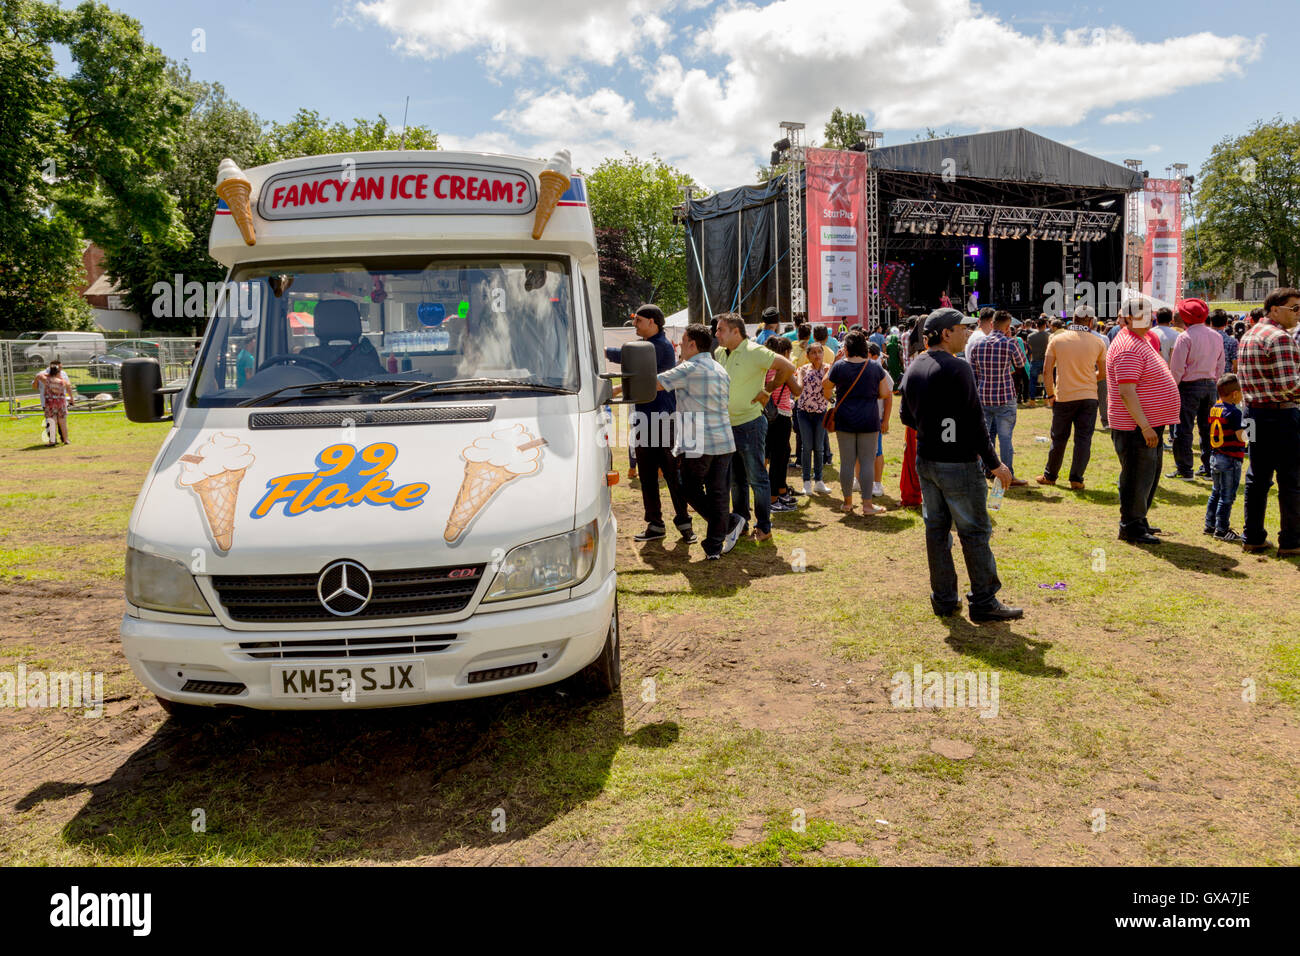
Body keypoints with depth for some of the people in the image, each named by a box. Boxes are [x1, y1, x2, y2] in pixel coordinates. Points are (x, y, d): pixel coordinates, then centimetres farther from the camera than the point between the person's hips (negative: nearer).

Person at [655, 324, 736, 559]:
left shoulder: (688, 369, -9)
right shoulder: (721, 370, 14)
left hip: (696, 444, -7)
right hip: (723, 442, 7)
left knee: (691, 490, 9)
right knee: (717, 493, 8)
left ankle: (730, 524, -2)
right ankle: (715, 547, 11)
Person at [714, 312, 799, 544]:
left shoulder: (754, 352, -14)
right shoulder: (719, 353, 8)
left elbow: (787, 367, -16)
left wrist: (768, 390, -10)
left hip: (750, 425, -7)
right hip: (728, 426, 8)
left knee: (757, 478, 0)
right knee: (735, 480, 16)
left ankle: (764, 528, 9)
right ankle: (739, 522, 27)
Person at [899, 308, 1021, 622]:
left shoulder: (913, 368, 7)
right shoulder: (957, 368, -16)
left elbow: (907, 417, 15)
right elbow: (974, 421, -17)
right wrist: (994, 463, -11)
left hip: (925, 461, 8)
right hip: (958, 464, -8)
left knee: (936, 529, 12)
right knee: (974, 532, 1)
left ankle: (944, 599, 19)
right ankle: (983, 602, 7)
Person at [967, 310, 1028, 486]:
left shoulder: (977, 344, 1)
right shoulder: (1009, 344, -10)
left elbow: (973, 373, 6)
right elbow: (1020, 364, 9)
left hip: (982, 398, 4)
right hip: (1004, 398, -4)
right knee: (1005, 437, 2)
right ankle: (1008, 476, 7)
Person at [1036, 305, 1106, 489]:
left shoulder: (1057, 340, -2)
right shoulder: (1098, 342, -1)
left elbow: (1047, 372, -4)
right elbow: (1104, 373, 5)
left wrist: (1050, 395, 5)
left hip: (1064, 397, 0)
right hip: (1089, 397, 0)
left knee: (1059, 439, 11)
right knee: (1083, 439, 5)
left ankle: (1050, 475, 21)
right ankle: (1076, 479, 3)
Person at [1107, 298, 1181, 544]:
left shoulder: (1142, 340, 16)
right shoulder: (1128, 348, -18)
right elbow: (1126, 392, -25)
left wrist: (1151, 425, 21)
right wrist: (1145, 426, -26)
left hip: (1150, 424, 11)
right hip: (1136, 427, -11)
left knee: (1148, 477, 18)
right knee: (1137, 478, -4)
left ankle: (1139, 521, 29)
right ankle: (1130, 527, 5)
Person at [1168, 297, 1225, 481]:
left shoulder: (1185, 337, -13)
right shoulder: (1217, 336, 7)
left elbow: (1177, 368, -14)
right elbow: (1220, 366, 13)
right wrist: (1213, 382, 21)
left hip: (1190, 385, -6)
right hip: (1210, 385, 7)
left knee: (1184, 430, -1)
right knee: (1207, 427, 13)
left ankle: (1184, 470, 0)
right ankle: (1208, 468, 17)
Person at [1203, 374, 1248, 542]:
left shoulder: (1214, 409, 6)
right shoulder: (1234, 412, -18)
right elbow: (1241, 436, -20)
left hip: (1214, 457, 8)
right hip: (1230, 459, -8)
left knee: (1216, 492, 19)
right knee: (1227, 496, 0)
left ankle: (1210, 525, 24)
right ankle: (1221, 529, 4)